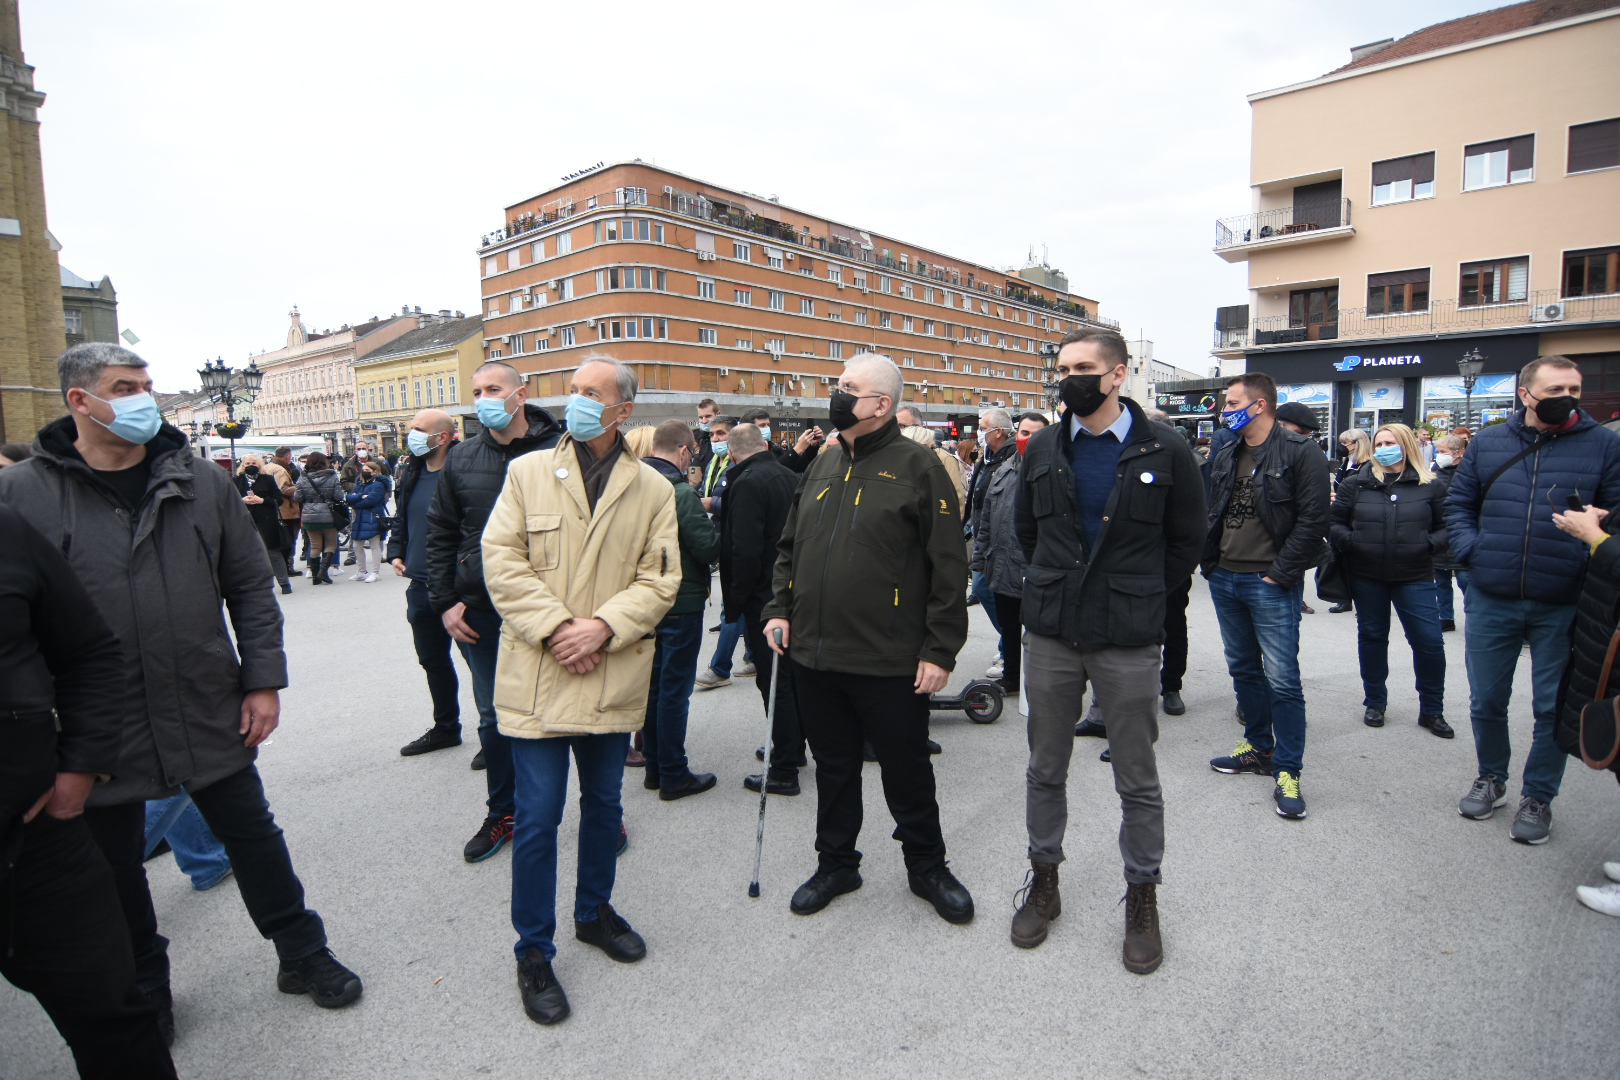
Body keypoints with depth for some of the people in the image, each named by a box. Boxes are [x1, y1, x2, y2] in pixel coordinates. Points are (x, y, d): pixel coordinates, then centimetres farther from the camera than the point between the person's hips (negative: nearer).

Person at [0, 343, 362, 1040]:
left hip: (210, 715, 1)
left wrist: (263, 680, -2)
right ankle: (144, 986, 41)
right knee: (115, 866, 17)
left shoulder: (203, 482, 0)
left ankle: (302, 954, 31)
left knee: (252, 836, 13)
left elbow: (249, 587, 2)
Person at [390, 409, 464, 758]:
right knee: (432, 660, 19)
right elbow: (400, 518, 23)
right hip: (419, 586, 8)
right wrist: (395, 552, 10)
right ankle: (446, 727, 36)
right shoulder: (411, 472, 9)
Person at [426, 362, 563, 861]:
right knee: (493, 716, 14)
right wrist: (445, 603, 5)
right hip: (481, 611, 4)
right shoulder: (461, 459, 6)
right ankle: (502, 814, 32)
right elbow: (440, 534, 12)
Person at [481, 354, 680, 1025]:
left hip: (614, 680, 2)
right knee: (537, 817, 3)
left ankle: (594, 911, 41)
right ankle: (534, 951, 22)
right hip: (537, 675, -1)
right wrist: (556, 626, -15)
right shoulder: (527, 472, 3)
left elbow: (660, 578, -1)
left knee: (604, 803, 18)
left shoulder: (653, 488, 4)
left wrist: (603, 626, -16)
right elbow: (501, 559, -4)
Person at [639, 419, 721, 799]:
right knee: (675, 689, 2)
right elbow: (709, 547, -20)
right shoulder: (680, 492, -20)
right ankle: (673, 775, 13)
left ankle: (654, 767, 28)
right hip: (681, 603, -7)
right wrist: (714, 521, 0)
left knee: (653, 684, 17)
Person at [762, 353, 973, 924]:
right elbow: (789, 547, 18)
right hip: (814, 655, 6)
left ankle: (927, 867, 34)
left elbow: (947, 566, -11)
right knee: (833, 768, 19)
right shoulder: (822, 467, 11)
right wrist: (779, 609, 7)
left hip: (891, 662, -5)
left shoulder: (918, 468, -8)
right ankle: (836, 864, 38)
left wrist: (940, 649, -14)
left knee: (907, 771, 12)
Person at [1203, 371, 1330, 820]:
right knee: (1244, 669, 16)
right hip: (1224, 580, 7)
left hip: (1271, 584, -7)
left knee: (1282, 679, -4)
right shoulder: (1226, 456, 12)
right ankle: (1259, 747, 31)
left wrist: (1279, 572, -15)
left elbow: (1312, 521, -13)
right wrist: (1210, 562, 7)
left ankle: (1287, 772, 5)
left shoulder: (1300, 453, -9)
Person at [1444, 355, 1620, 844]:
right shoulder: (1488, 442, 6)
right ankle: (1491, 778, 34)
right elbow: (1458, 503, 12)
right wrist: (1470, 550, -2)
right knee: (1486, 701, 12)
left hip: (1563, 606, -1)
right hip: (1491, 601, 2)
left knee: (1553, 708, 9)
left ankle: (1538, 797, 26)